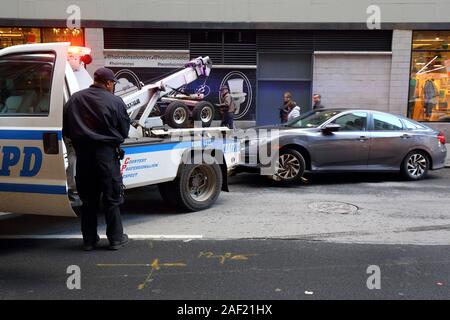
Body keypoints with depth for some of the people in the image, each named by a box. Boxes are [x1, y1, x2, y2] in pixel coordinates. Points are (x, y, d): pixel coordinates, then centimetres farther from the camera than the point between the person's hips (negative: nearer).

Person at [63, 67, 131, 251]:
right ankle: (116, 238, 15)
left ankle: (89, 239, 21)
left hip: (83, 154, 4)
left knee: (88, 199, 13)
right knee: (111, 199, 7)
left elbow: (66, 130, 9)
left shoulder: (74, 99, 4)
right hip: (107, 154, -4)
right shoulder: (115, 102, -9)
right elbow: (124, 132, -2)